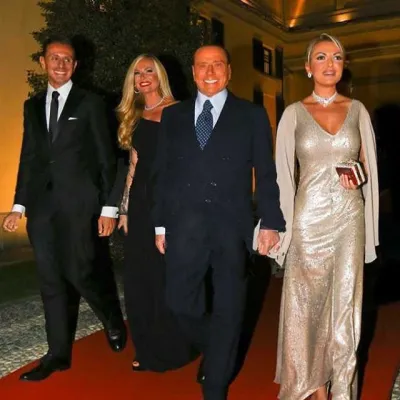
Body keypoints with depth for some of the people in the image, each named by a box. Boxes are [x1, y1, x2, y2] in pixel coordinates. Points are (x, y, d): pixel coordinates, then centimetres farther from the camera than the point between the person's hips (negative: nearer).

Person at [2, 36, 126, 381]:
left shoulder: (90, 103, 2)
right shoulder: (32, 106, 15)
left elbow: (106, 158, -2)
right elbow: (28, 158, 15)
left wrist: (108, 207, -8)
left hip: (78, 203, -4)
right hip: (41, 204, 5)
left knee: (80, 272, -6)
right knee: (51, 280, 7)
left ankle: (113, 321, 24)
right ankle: (59, 353, 19)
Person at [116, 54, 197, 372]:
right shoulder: (134, 117, 15)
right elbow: (134, 164, 15)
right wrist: (125, 208, 11)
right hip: (141, 202, 6)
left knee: (168, 275, 3)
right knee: (139, 276, 10)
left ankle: (172, 349, 20)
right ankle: (148, 349, 25)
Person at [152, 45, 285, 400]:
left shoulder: (252, 115, 5)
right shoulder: (173, 115, 12)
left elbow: (266, 174, 2)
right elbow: (163, 173, 11)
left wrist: (270, 223, -5)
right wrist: (161, 224, 8)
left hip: (232, 226, -2)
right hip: (185, 225, 2)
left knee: (228, 310, 7)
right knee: (181, 303, 3)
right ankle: (215, 354, 34)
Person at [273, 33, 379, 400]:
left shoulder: (357, 110, 7)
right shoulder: (294, 113, 2)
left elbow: (368, 163, 14)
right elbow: (284, 173, 1)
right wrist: (283, 225, -5)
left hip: (349, 216, 2)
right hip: (310, 217, -1)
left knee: (346, 303, 4)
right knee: (310, 302, 6)